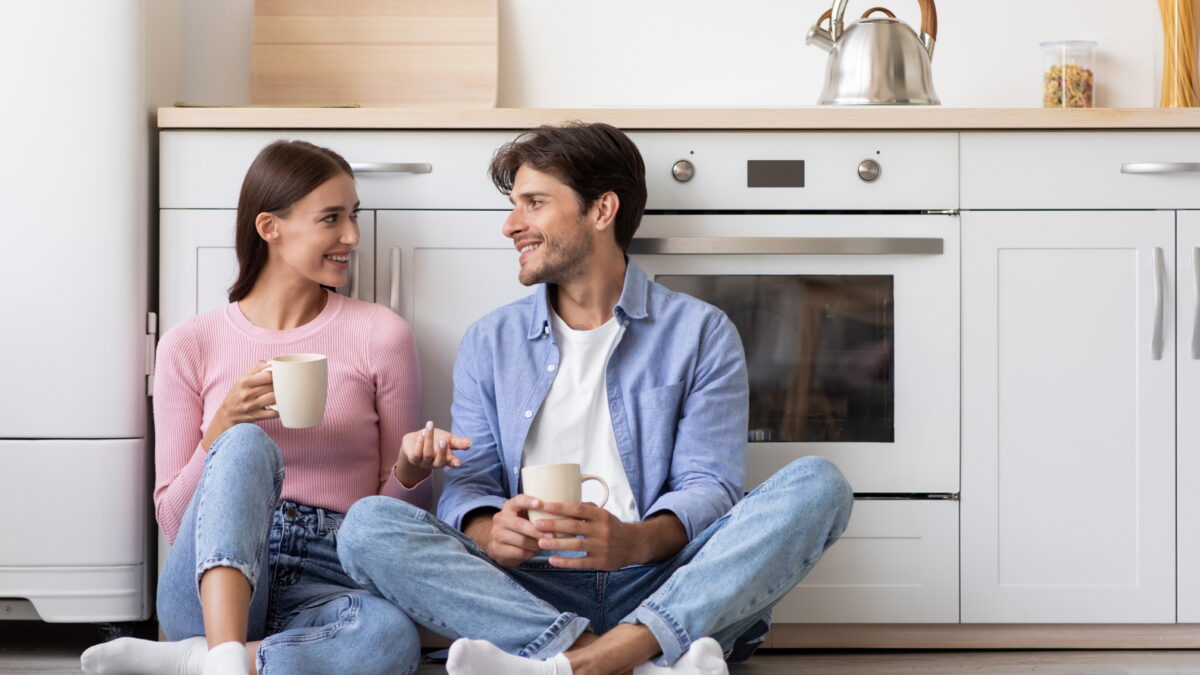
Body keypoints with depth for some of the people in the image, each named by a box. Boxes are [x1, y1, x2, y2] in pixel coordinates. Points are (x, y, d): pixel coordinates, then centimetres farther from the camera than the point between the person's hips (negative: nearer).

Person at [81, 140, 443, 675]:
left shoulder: (380, 334, 8)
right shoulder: (191, 345, 8)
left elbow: (397, 516, 13)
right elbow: (172, 520, 8)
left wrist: (411, 473, -10)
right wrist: (223, 429, -9)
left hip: (324, 584, 0)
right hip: (212, 582, 0)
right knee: (247, 444, -32)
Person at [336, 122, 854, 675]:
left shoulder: (701, 334, 9)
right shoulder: (490, 342, 17)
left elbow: (708, 484, -1)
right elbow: (469, 483, 9)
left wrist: (636, 542, -24)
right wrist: (491, 533, -18)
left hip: (663, 591, -1)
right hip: (529, 592, 1)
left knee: (816, 483, -25)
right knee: (368, 524, -24)